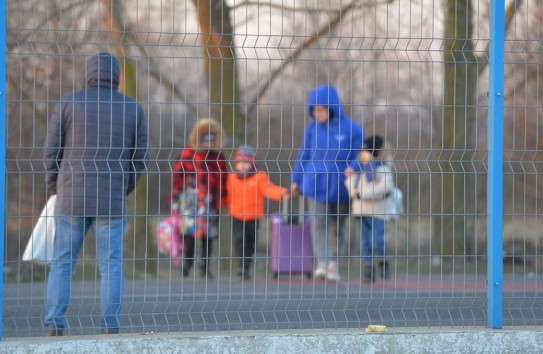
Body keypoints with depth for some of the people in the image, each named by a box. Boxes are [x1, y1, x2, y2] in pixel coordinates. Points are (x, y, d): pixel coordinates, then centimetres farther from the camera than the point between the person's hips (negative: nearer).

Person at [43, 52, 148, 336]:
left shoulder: (68, 103, -1)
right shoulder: (133, 108, 3)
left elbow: (52, 151, -2)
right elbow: (139, 158, 4)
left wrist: (55, 190, 14)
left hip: (72, 198, 0)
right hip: (111, 201, 0)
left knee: (62, 263, 8)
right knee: (111, 267, 5)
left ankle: (54, 327, -1)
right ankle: (110, 329, -3)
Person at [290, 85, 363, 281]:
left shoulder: (351, 129, -6)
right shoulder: (312, 128, 2)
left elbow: (357, 159, -1)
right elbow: (304, 154, 11)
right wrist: (296, 179, 14)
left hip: (340, 186, -1)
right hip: (316, 185, 1)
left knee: (337, 227, 10)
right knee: (318, 223, -10)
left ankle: (334, 264, 21)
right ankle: (322, 263, -17)